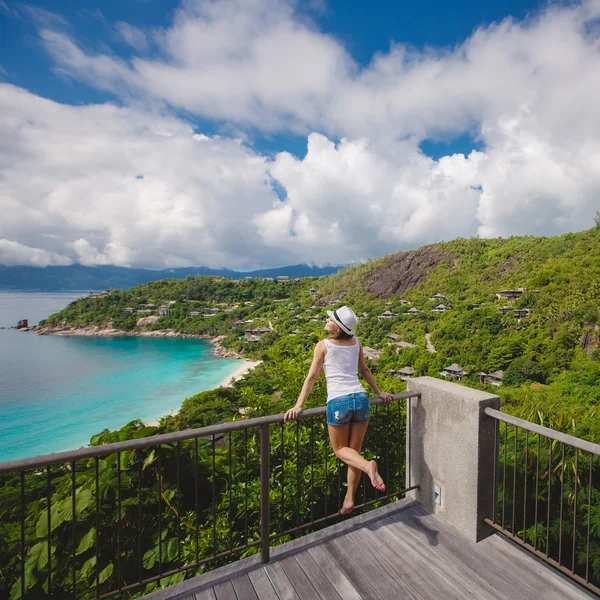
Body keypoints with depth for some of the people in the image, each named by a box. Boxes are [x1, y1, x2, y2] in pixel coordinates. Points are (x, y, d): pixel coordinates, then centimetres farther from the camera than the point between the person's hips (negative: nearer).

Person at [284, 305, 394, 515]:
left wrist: (298, 406, -5)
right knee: (354, 451, 17)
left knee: (340, 450, 16)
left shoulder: (323, 345, -2)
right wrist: (379, 392, 33)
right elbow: (364, 370, 20)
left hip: (338, 402, -4)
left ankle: (368, 465, -12)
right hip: (360, 399, 5)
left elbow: (311, 377, -6)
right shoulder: (356, 342, 9)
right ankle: (349, 500, 23)